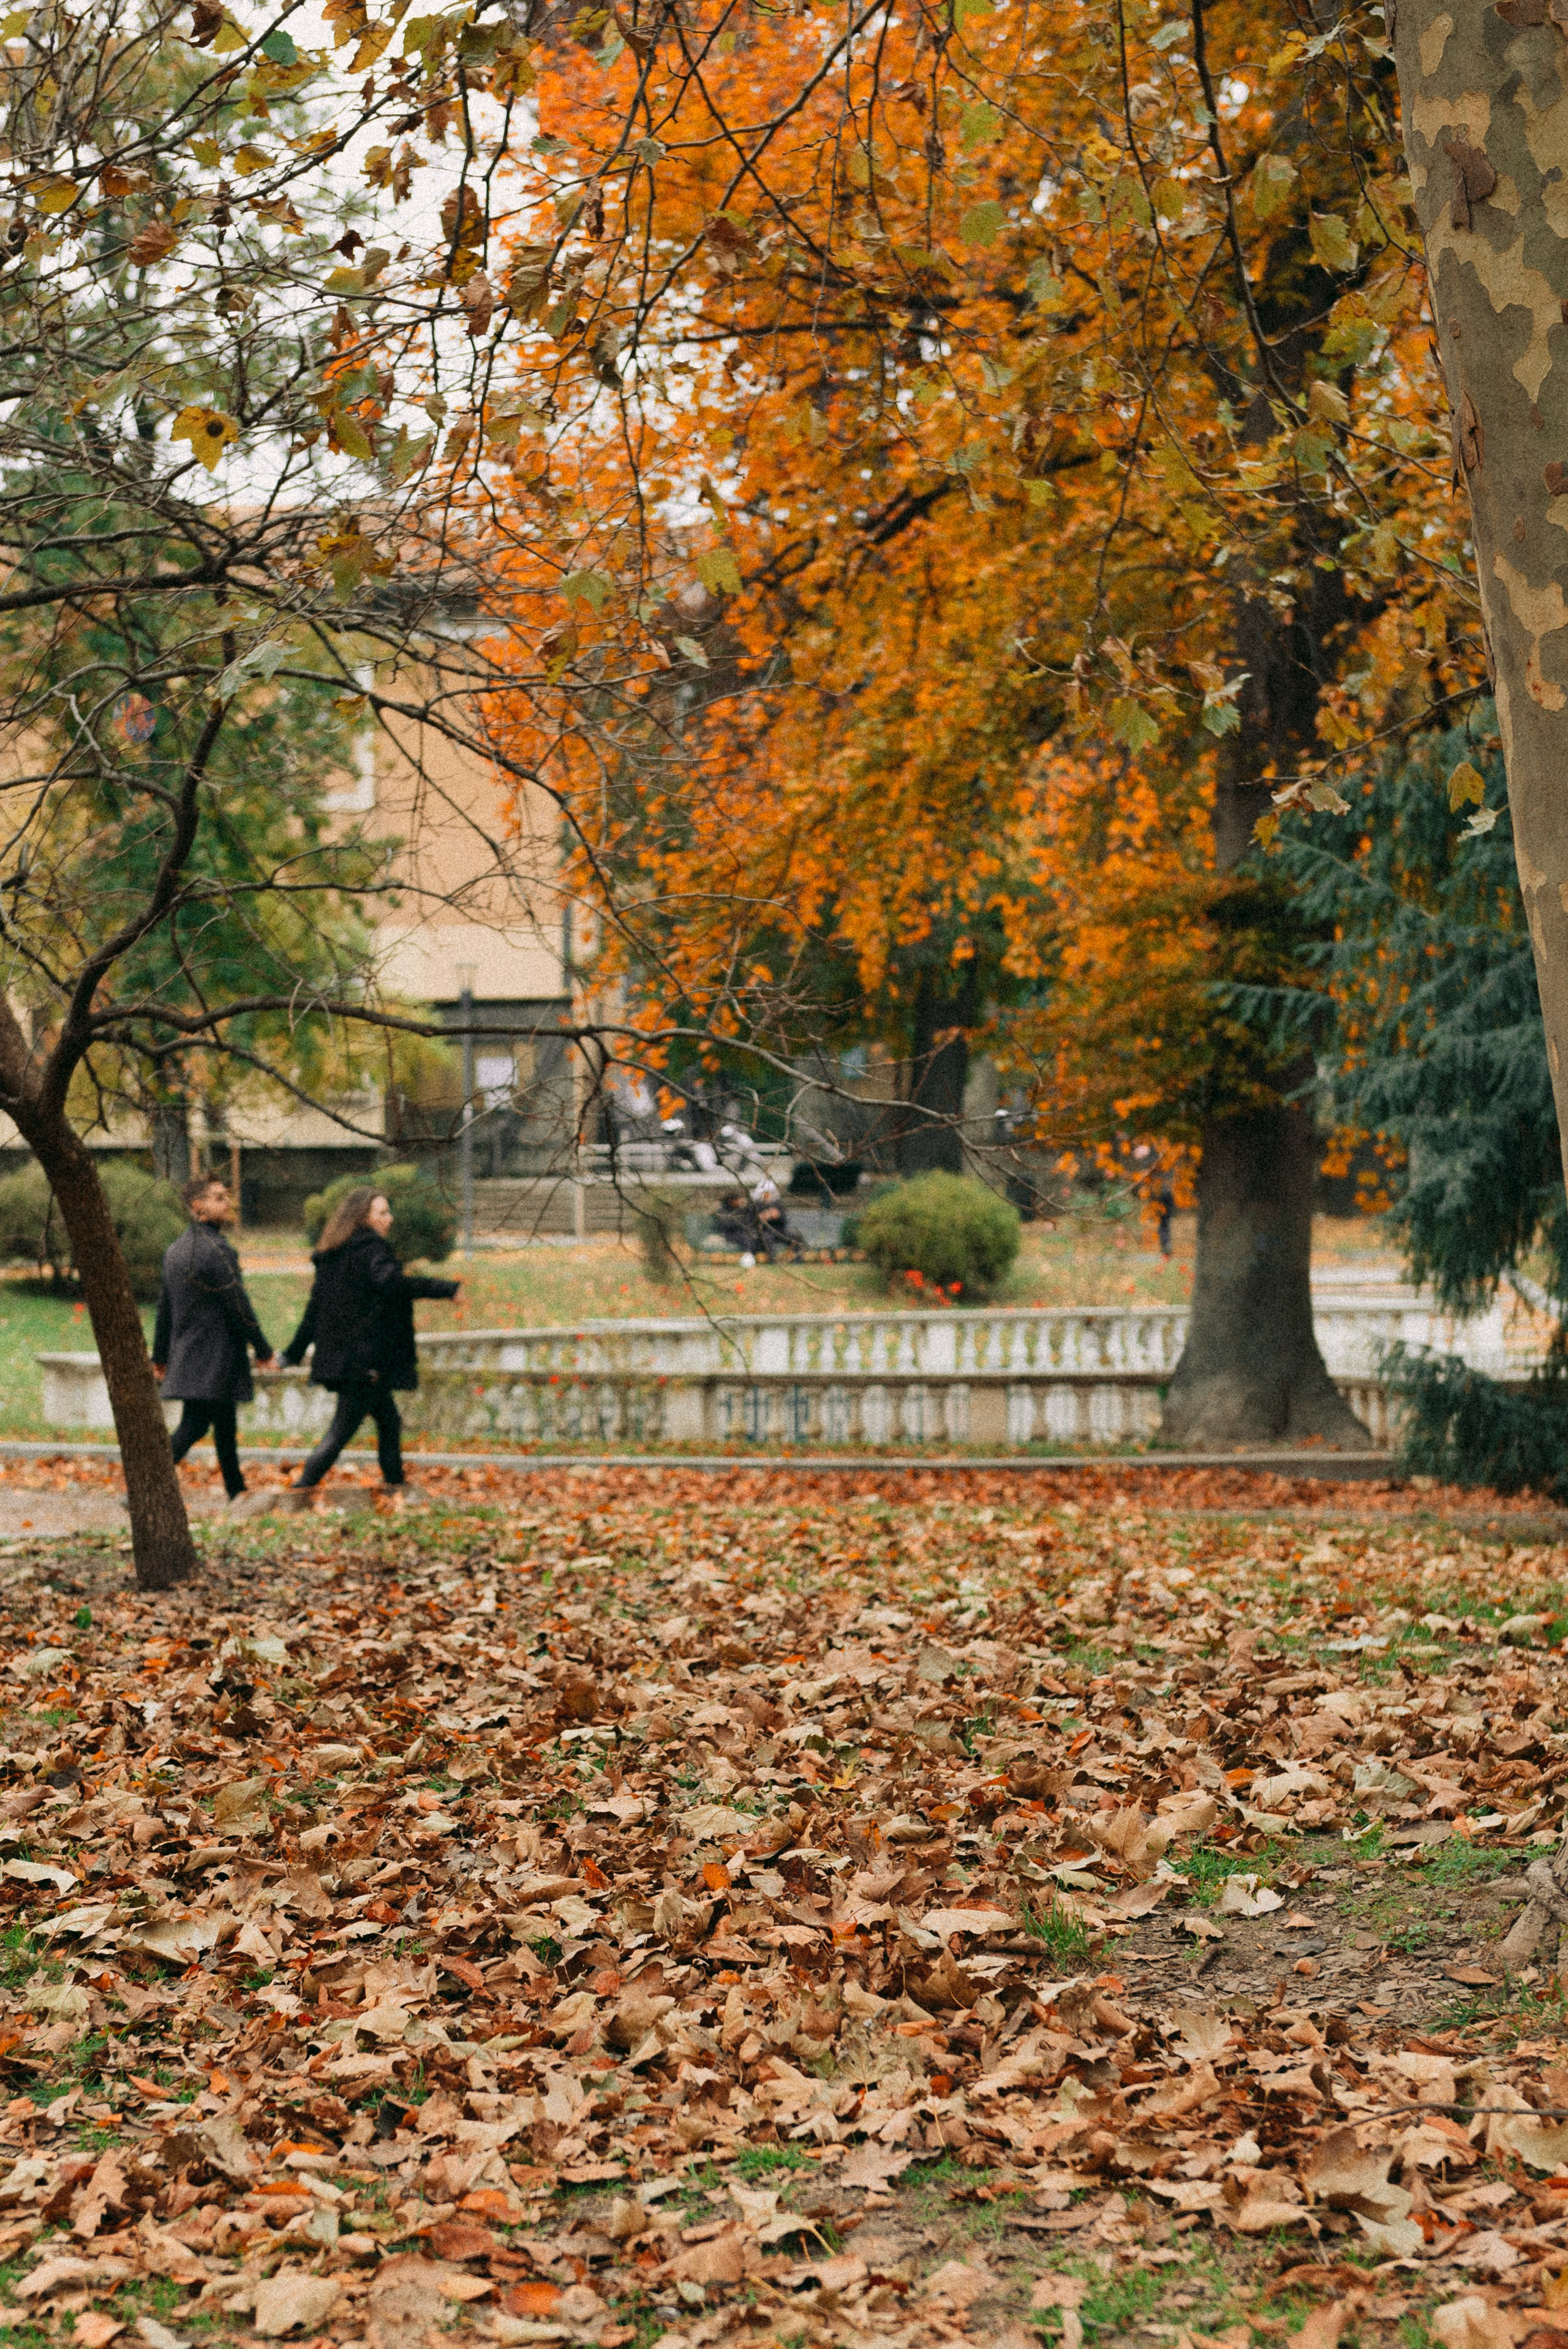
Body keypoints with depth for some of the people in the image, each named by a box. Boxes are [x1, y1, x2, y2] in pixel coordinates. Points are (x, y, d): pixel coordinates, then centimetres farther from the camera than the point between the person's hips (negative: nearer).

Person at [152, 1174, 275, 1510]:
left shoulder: (175, 1249, 11)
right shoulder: (215, 1250, -17)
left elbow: (164, 1307, 16)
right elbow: (239, 1306, -16)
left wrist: (160, 1356, 22)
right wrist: (264, 1350, -7)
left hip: (186, 1355, 9)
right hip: (213, 1361, -9)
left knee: (225, 1425, 18)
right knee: (192, 1428, -9)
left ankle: (237, 1492, 26)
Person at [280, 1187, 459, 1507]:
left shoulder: (332, 1255, 15)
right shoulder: (371, 1249, -11)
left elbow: (315, 1309, 19)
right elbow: (391, 1281, -31)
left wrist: (294, 1352, 24)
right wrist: (446, 1289, -28)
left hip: (339, 1357, 10)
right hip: (365, 1358, -10)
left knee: (389, 1420, 17)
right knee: (342, 1429, -6)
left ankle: (397, 1489, 21)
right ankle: (301, 1491, -8)